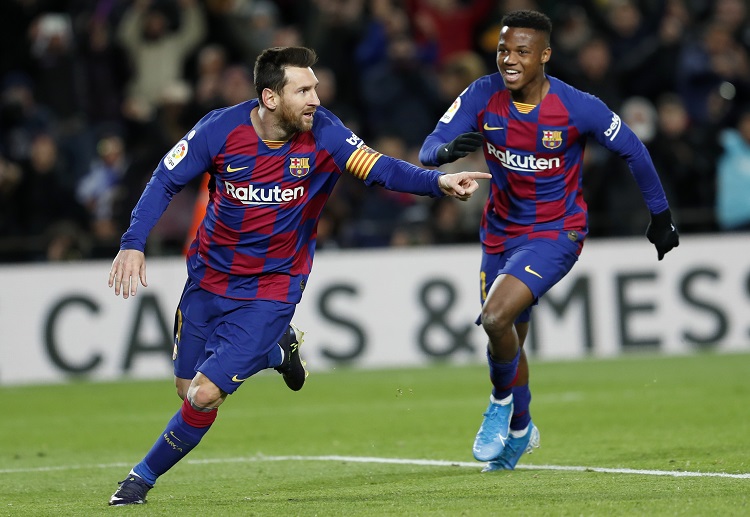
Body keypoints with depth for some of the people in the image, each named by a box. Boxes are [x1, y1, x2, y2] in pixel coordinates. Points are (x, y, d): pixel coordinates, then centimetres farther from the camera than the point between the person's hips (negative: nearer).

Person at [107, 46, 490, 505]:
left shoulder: (322, 132, -17)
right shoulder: (222, 129, -16)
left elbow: (378, 168, -26)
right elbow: (165, 182, -7)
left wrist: (438, 182, -44)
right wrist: (134, 244, -19)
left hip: (271, 290, -2)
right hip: (210, 275, 2)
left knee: (205, 396, -11)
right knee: (186, 387, 14)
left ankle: (144, 477, 13)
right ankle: (276, 351, 37)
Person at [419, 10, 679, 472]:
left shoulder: (578, 108, -20)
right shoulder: (482, 96, -11)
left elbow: (632, 150, -4)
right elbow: (429, 148, -17)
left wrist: (660, 216, 6)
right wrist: (449, 150, -42)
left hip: (556, 234, -5)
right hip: (501, 232, 5)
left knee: (496, 317, -25)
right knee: (507, 339, 15)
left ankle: (503, 401, 4)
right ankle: (520, 431, 41)